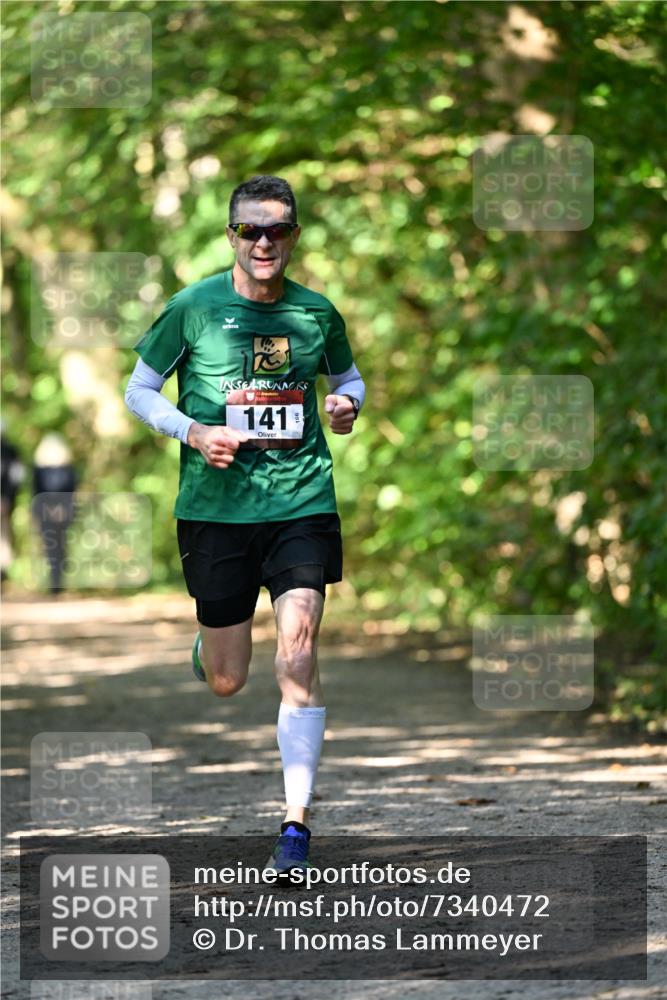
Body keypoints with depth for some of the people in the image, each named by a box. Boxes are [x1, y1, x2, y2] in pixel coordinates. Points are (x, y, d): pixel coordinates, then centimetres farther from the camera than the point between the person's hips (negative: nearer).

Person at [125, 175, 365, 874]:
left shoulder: (316, 313, 3)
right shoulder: (194, 307, -3)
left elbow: (347, 376, 21)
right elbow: (139, 390, 4)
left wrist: (347, 403, -2)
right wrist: (193, 432, -13)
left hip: (302, 503, 0)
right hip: (216, 506, 0)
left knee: (297, 655, -16)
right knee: (226, 683, 8)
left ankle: (297, 822, -12)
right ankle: (207, 639, 48)